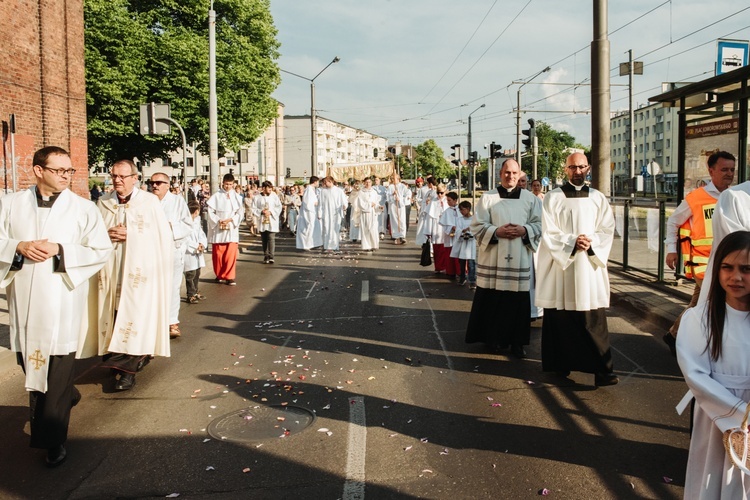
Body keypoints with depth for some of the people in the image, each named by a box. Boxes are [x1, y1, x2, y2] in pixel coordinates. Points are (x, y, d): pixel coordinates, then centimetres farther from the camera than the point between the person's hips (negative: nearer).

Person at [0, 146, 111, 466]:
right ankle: (66, 397, 42)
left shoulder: (84, 208, -1)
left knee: (59, 366, -1)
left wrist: (60, 250, -16)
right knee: (30, 363, 15)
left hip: (63, 300, -3)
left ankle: (53, 438, 11)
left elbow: (101, 250, -4)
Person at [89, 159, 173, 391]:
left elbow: (163, 237, -1)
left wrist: (129, 235, -6)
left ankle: (128, 369, -4)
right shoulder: (103, 203, 11)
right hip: (110, 272, 4)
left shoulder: (150, 202, 0)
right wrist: (107, 234, -6)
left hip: (139, 273, -4)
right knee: (114, 316, 3)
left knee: (135, 317, -8)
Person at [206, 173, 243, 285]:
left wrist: (230, 220, -11)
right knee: (218, 253, 4)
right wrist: (219, 221, -14)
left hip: (232, 229, 0)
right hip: (218, 229, 0)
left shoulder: (236, 197, 4)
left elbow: (239, 213, 3)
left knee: (231, 253, -4)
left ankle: (230, 276, 3)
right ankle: (220, 275, 19)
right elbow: (210, 211, -1)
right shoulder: (216, 196, 0)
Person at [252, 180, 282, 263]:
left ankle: (271, 256, -8)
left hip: (272, 221, -1)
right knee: (264, 240, 7)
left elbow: (279, 207, 0)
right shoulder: (257, 197, 1)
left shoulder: (274, 196, 1)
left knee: (271, 238, -10)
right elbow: (254, 209, 1)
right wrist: (261, 212, -15)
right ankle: (266, 256, 16)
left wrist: (271, 212, -12)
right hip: (262, 222, 1)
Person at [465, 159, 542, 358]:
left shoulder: (530, 198, 8)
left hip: (520, 260, 1)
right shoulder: (487, 197, 3)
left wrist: (524, 230, -11)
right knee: (492, 300, 2)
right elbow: (477, 226, 1)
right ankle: (493, 337, 17)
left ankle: (516, 341, 14)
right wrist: (497, 231, -14)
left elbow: (540, 224, 7)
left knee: (518, 301, 2)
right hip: (492, 259, -1)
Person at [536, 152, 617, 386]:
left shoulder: (598, 198, 11)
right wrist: (572, 242, -17)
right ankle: (560, 364, 15)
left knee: (594, 321, -3)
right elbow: (548, 233, -4)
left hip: (590, 266, 2)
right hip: (560, 265, -1)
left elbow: (607, 230, 6)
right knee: (560, 319, 3)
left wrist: (591, 243, -12)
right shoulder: (553, 197, 3)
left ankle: (602, 370, -3)